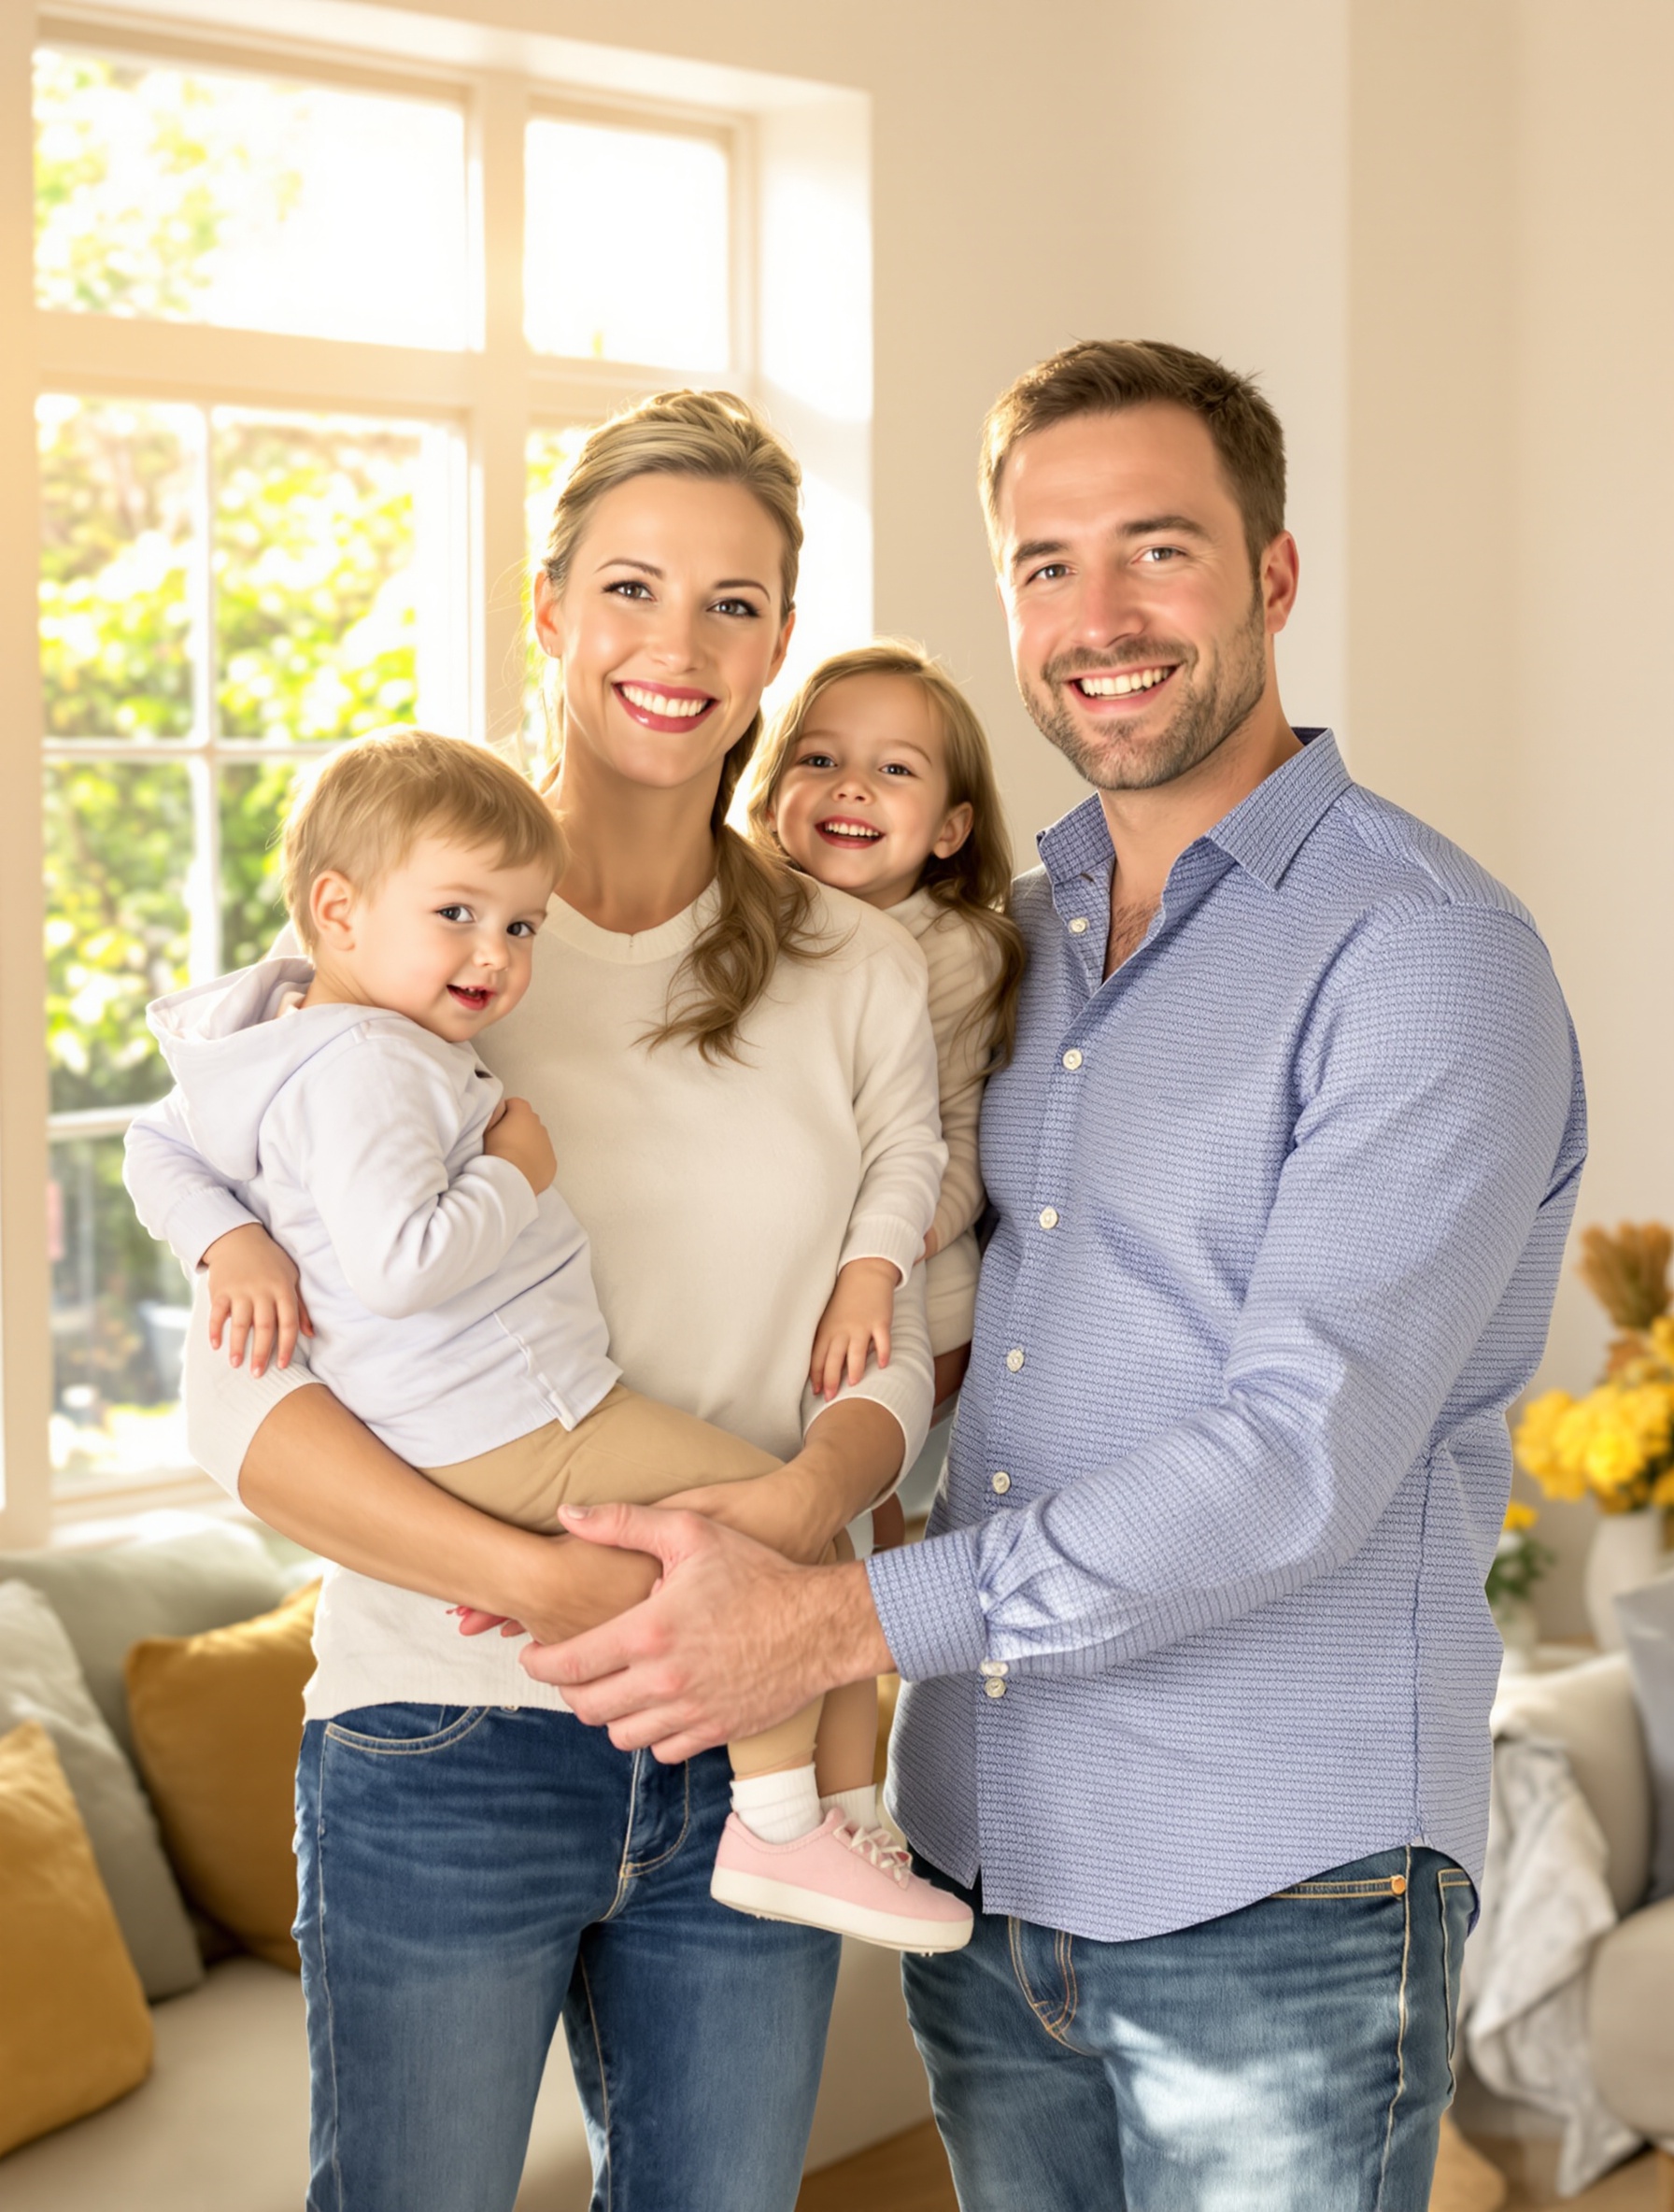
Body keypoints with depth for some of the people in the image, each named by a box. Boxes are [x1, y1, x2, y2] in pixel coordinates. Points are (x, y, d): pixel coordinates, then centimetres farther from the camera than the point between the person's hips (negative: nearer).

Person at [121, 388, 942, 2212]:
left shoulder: (861, 980, 5)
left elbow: (888, 1358, 6)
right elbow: (242, 1409, -11)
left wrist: (800, 1501, -17)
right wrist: (546, 1579, -24)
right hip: (444, 1748, -3)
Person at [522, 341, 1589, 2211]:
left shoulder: (1427, 955, -14)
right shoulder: (1009, 934, 9)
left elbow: (1307, 1452, -22)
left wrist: (841, 1621, -25)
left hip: (1271, 1905, -6)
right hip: (982, 1852, 6)